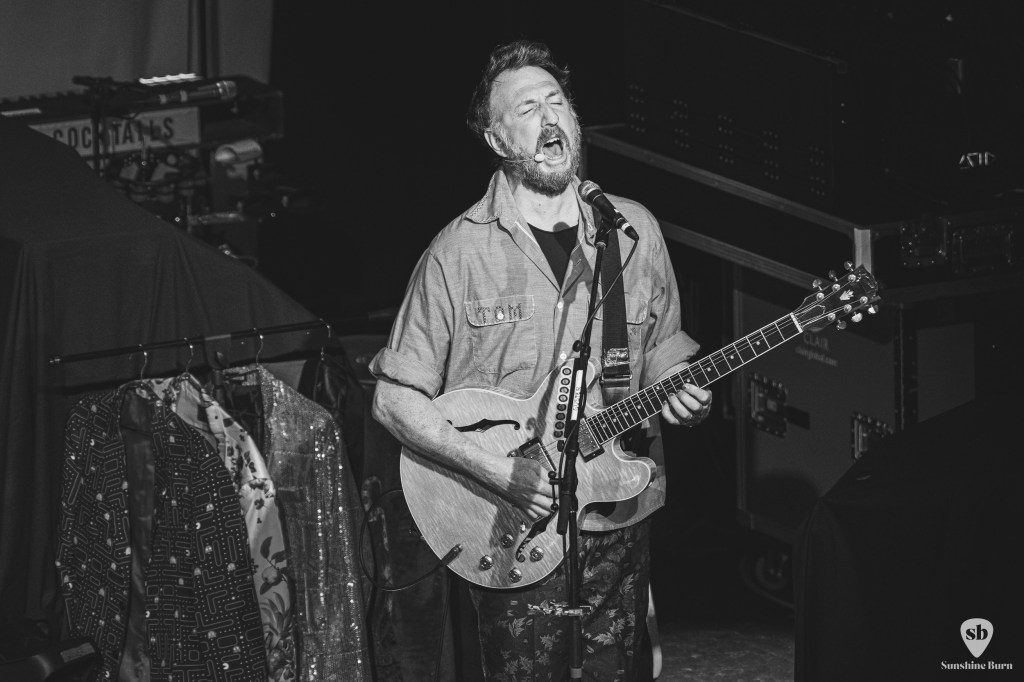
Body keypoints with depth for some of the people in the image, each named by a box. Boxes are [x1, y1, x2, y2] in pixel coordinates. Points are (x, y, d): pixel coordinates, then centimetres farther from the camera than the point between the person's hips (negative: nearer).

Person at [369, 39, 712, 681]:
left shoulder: (635, 230, 5)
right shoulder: (459, 253, -7)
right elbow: (398, 397, -6)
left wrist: (680, 388, -5)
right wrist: (499, 471, -17)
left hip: (622, 520, 3)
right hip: (514, 534, -3)